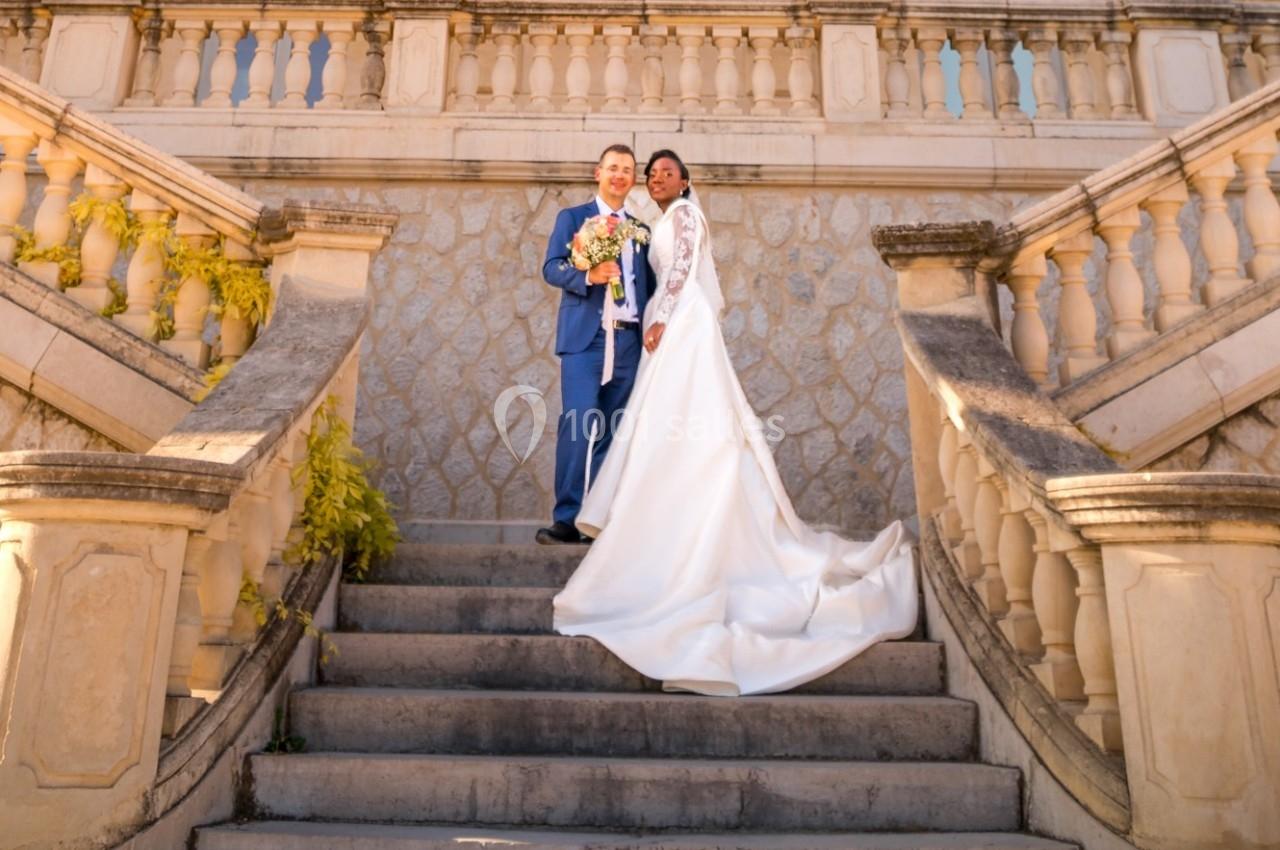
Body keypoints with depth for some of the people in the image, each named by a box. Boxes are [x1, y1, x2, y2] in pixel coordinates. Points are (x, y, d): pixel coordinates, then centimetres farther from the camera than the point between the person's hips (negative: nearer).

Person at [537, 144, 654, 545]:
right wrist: (588, 276, -19)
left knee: (613, 430, 3)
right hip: (585, 338, -4)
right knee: (579, 423, -15)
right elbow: (551, 267, -1)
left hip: (629, 340, 4)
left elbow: (648, 285, 18)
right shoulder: (572, 217, 12)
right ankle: (566, 519, -11)